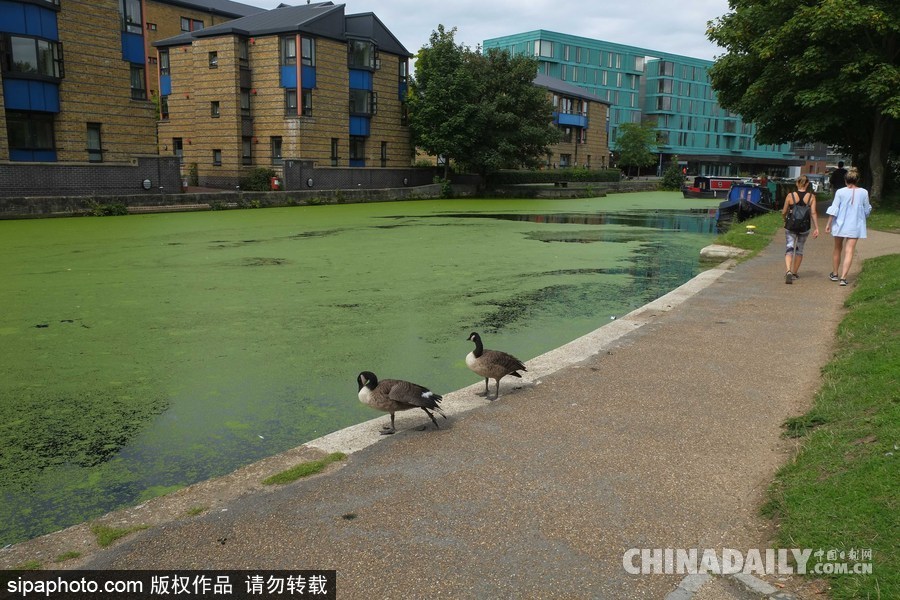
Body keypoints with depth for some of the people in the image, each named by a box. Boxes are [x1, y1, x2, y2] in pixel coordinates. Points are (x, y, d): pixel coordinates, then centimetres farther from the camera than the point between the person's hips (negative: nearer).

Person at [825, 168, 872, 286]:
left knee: (838, 249, 17)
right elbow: (867, 210, 3)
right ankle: (843, 277, -9)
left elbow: (833, 210, -9)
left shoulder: (840, 192, -8)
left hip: (840, 224, 0)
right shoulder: (863, 192, -5)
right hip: (855, 226, 0)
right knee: (849, 251, -1)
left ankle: (834, 274, 28)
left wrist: (828, 224, -3)